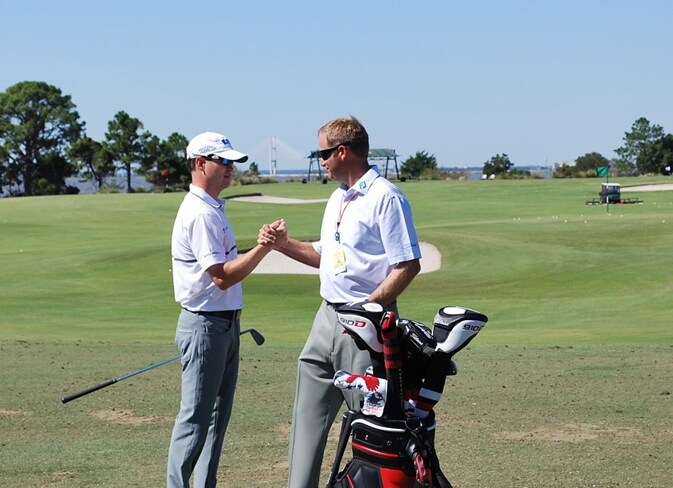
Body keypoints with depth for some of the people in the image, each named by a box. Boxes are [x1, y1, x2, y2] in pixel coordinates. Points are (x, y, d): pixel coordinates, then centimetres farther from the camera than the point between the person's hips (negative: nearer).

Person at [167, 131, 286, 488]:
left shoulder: (213, 209, 15)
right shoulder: (199, 213, -18)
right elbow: (222, 276, -23)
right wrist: (263, 248, -26)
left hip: (225, 323, 10)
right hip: (205, 325, -10)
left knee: (217, 416, 13)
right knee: (195, 418, -8)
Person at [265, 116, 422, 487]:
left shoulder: (385, 197, -13)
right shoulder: (337, 198, 16)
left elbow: (408, 265, -17)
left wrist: (367, 308, -19)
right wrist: (283, 244, 12)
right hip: (328, 318, 9)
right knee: (308, 412, 10)